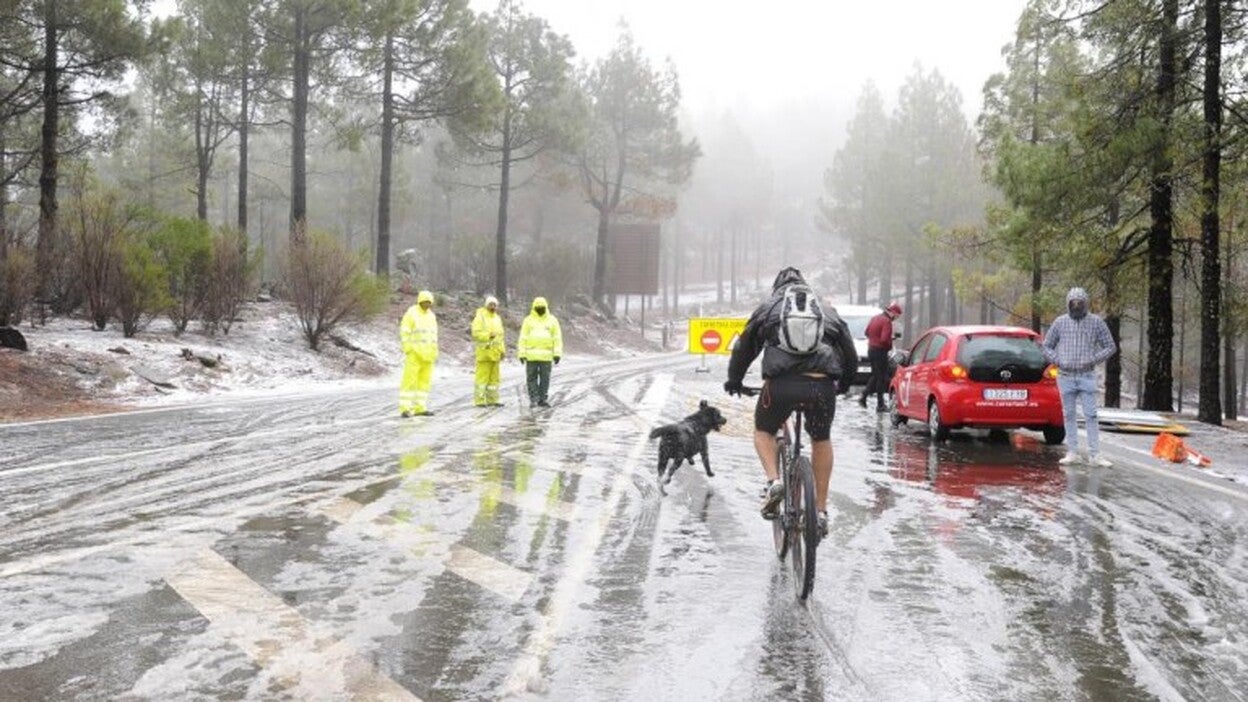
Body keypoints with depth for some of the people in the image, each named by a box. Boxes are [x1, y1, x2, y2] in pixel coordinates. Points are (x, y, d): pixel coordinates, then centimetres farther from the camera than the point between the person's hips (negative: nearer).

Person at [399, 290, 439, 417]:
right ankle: (405, 408, -8)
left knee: (424, 380, 5)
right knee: (410, 379, -10)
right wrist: (407, 350, -17)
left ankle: (419, 408, 9)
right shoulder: (411, 313, -8)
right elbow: (404, 332, -11)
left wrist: (435, 353, 11)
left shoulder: (431, 316, 12)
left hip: (427, 353, 7)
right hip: (414, 352, -7)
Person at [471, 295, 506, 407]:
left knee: (494, 377, 9)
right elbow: (476, 333, -14)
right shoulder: (480, 317, -4)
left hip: (495, 353, 7)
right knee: (482, 377, -8)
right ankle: (479, 400, -6)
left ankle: (492, 400, 15)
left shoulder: (497, 318, 19)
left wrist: (502, 350, 16)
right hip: (484, 352, -7)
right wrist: (489, 335, -23)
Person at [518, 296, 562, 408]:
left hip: (546, 355, 1)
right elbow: (523, 338, 4)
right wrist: (522, 353, -3)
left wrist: (557, 353, -3)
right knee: (531, 377, -2)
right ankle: (533, 398, 3)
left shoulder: (552, 320, 7)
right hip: (531, 355, -1)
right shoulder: (528, 320, 5)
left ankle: (542, 399, 10)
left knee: (545, 378, 3)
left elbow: (557, 338, 5)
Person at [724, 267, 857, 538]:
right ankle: (821, 511, 23)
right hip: (822, 385, 2)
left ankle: (774, 481, 0)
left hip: (781, 383, -1)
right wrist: (843, 383, 48)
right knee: (821, 441, 26)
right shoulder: (827, 312, 25)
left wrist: (734, 381, 42)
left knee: (763, 431, 26)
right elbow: (850, 355, 30)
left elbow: (744, 348, 26)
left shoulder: (767, 309, 21)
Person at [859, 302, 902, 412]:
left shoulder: (875, 318, 11)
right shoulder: (887, 322, -18)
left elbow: (867, 332, 19)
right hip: (880, 351, -8)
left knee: (875, 376, 20)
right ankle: (880, 405, 2)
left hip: (871, 349, 9)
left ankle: (863, 396, 12)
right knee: (881, 377, -1)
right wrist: (890, 346, -8)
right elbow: (884, 339, -26)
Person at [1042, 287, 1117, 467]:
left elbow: (1111, 346, 6)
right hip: (1066, 376, 2)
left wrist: (1093, 360, -5)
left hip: (1087, 376, -1)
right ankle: (1072, 452, 11)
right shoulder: (1060, 322, 5)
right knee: (1069, 415, 6)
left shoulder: (1096, 322, 2)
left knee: (1091, 416, -4)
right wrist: (1057, 361, -2)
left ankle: (1094, 454, -3)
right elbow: (1047, 346, 13)